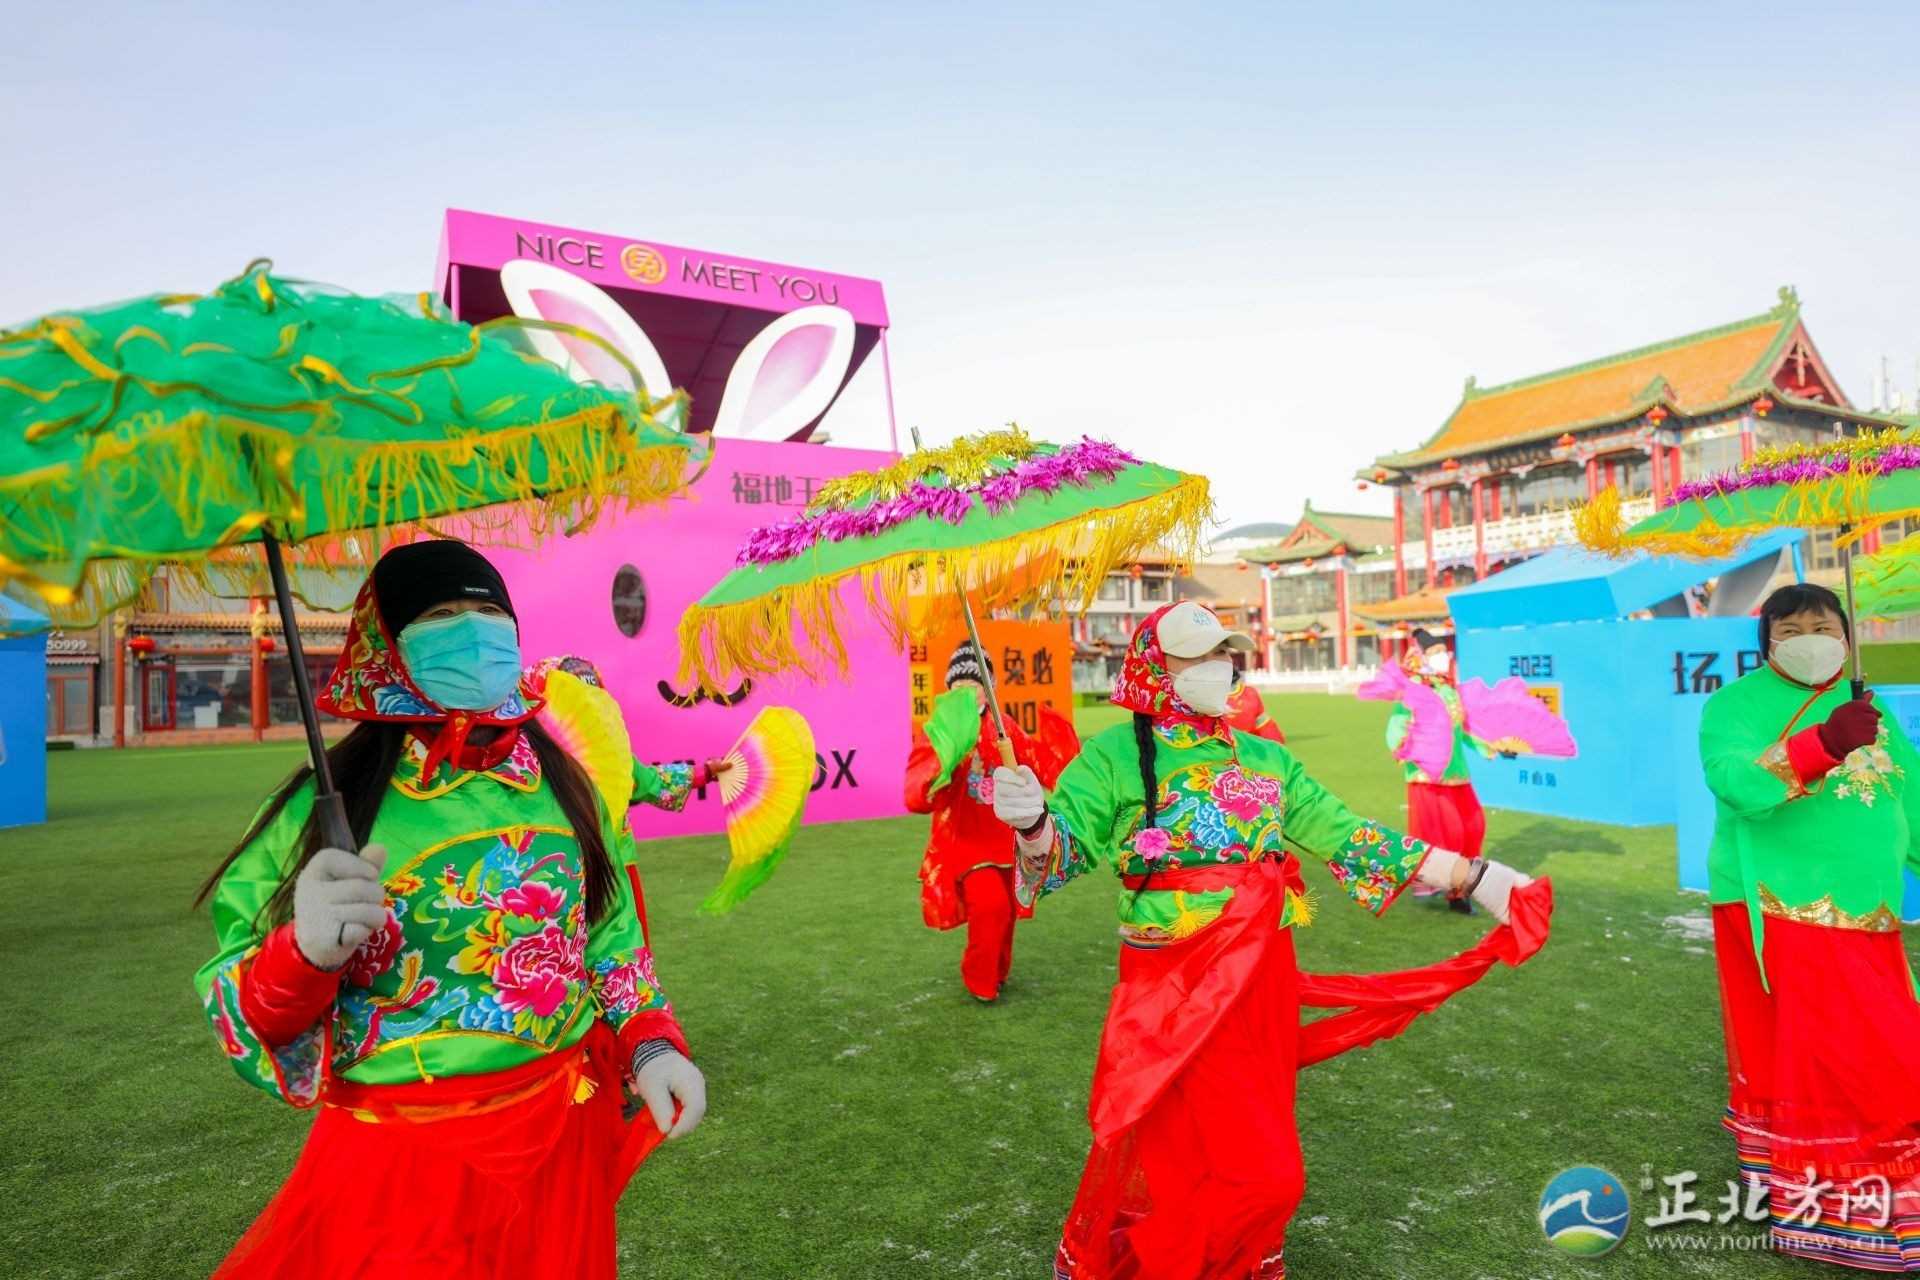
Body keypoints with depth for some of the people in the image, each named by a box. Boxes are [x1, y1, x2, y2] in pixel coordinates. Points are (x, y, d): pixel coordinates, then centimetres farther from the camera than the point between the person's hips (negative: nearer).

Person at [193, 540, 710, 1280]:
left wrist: (650, 1045, -4)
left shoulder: (563, 785, -1)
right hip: (393, 1164, -3)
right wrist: (304, 954, -26)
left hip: (558, 1143, 3)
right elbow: (251, 1020, -6)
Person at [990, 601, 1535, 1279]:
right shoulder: (1116, 756, -6)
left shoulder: (1266, 758, 9)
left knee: (1259, 1164, 17)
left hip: (1266, 985, 5)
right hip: (1171, 993, -5)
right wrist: (1033, 825, -35)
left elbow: (1347, 836, 10)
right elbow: (1062, 849, -11)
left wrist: (1472, 876, 7)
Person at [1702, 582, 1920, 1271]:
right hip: (1777, 912, -7)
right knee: (1801, 1060, -4)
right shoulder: (1736, 703, -5)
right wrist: (1823, 744, -31)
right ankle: (1822, 1210, 9)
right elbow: (1732, 782, -22)